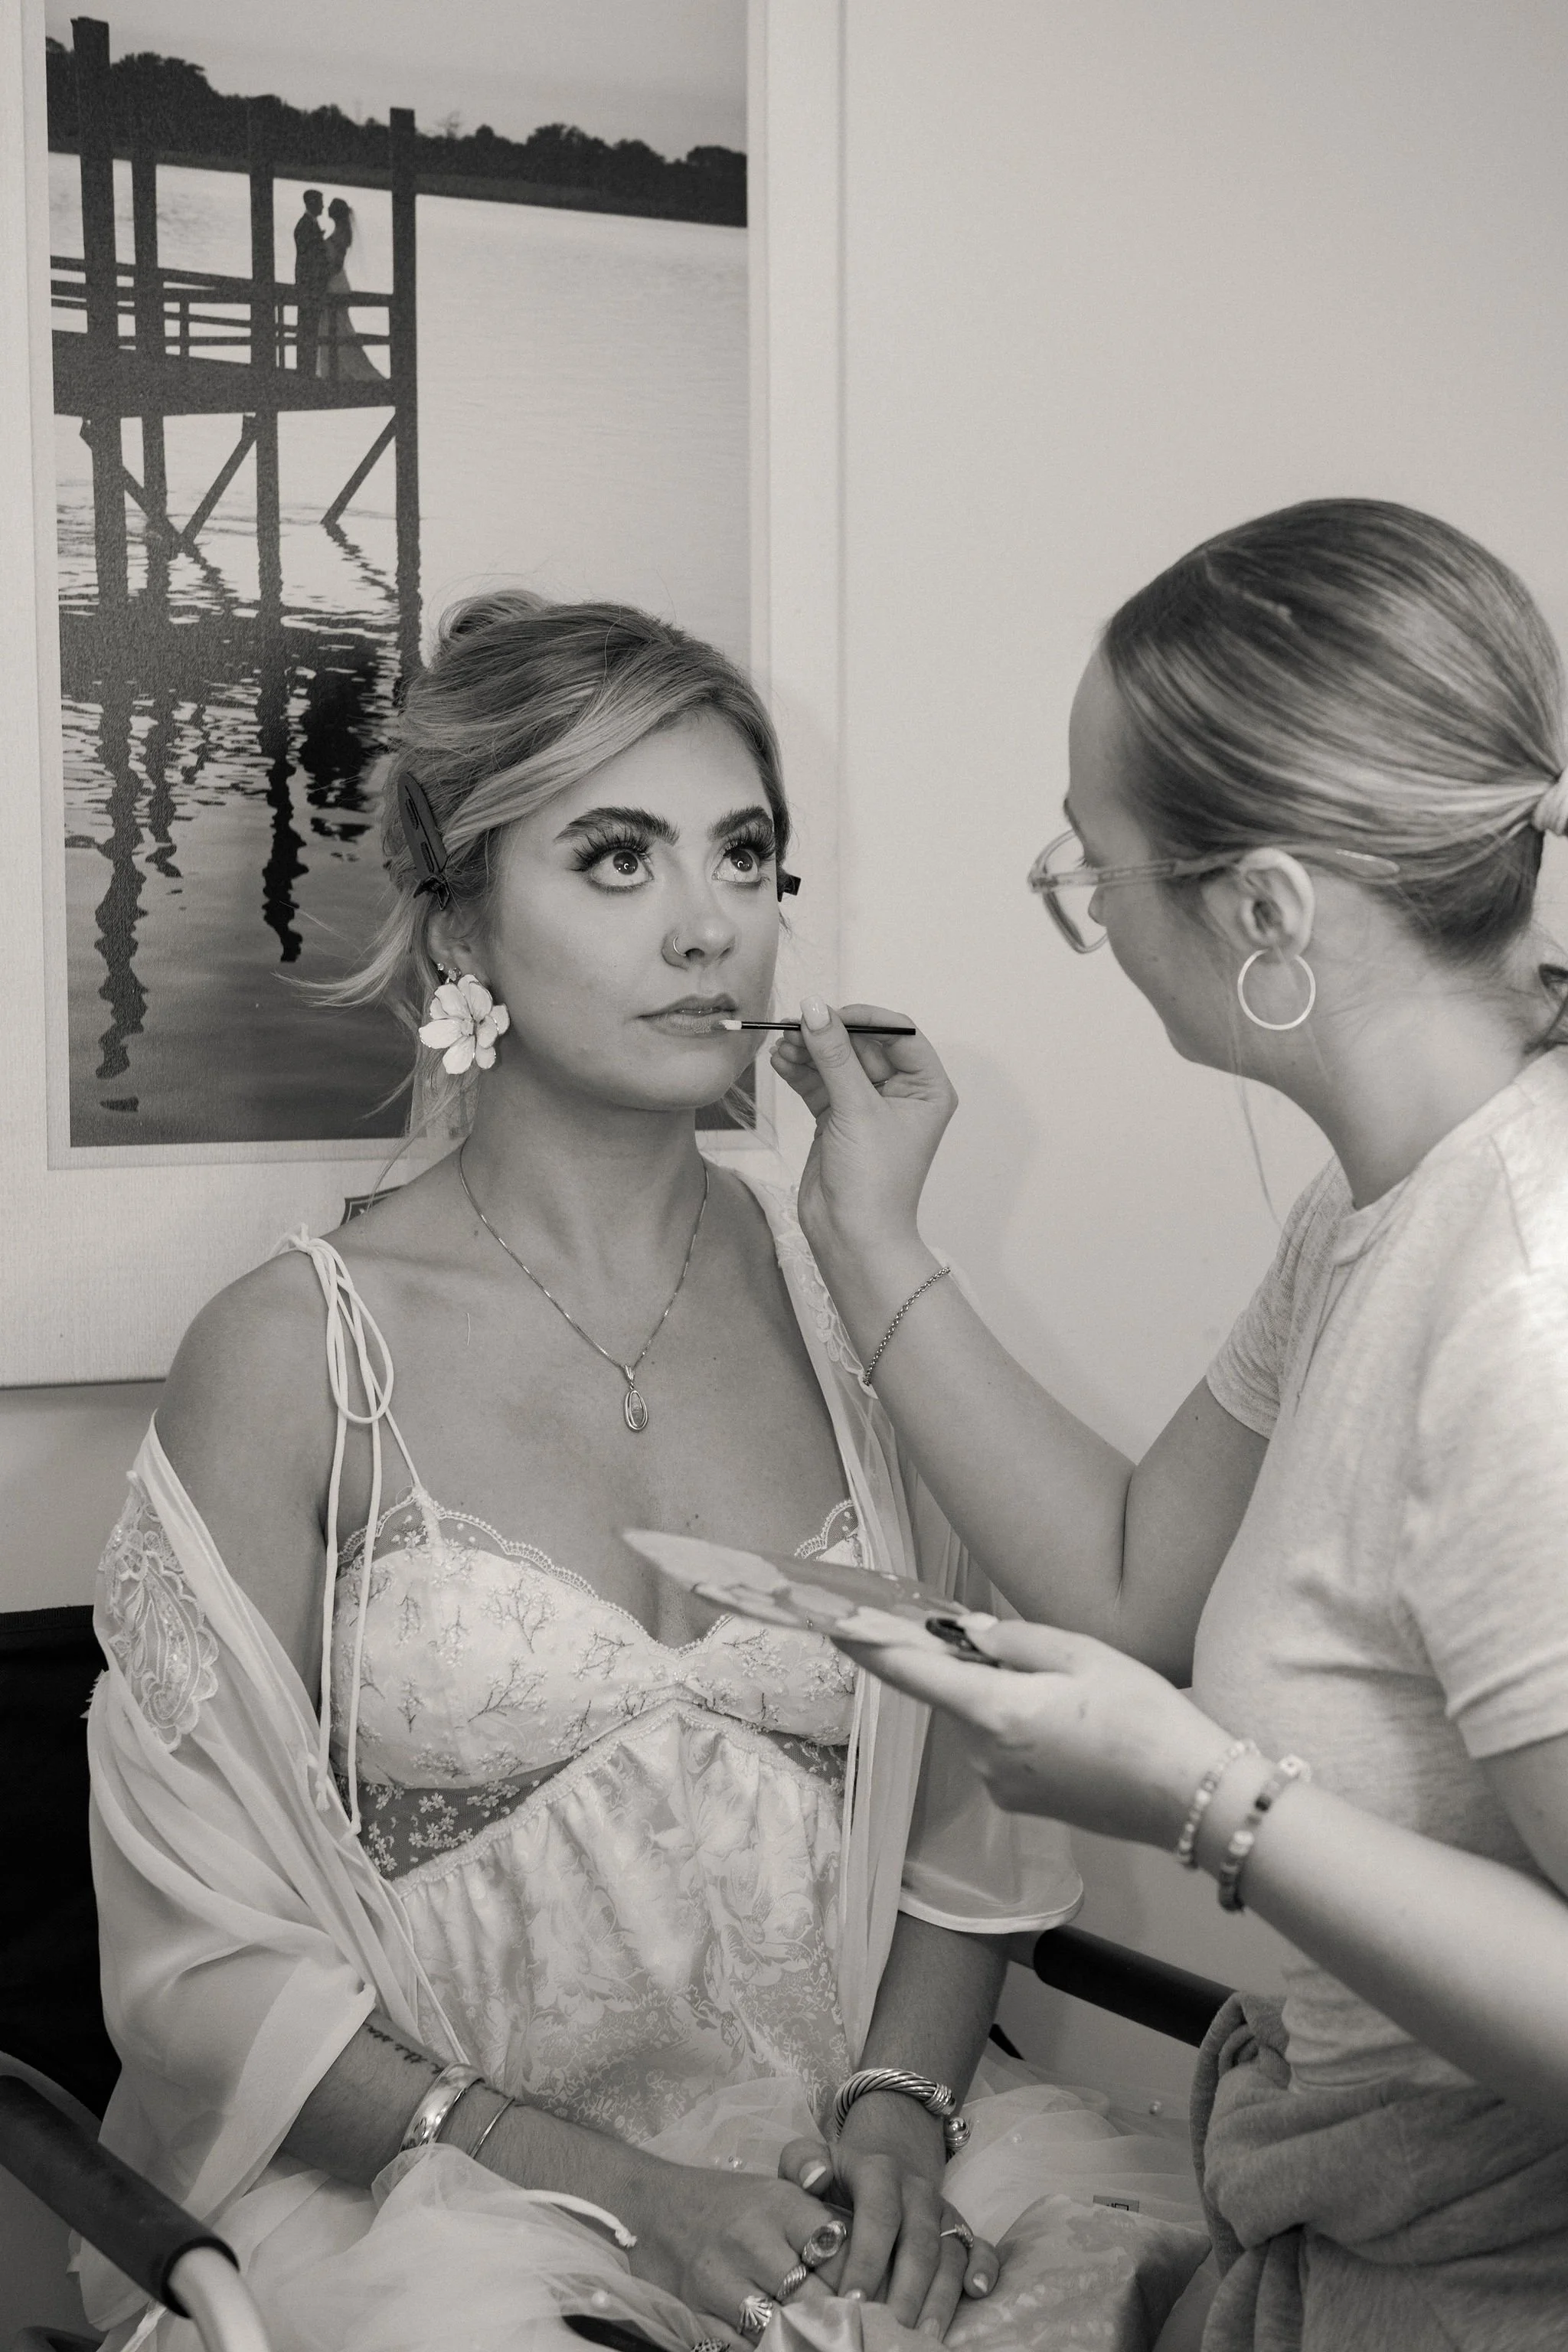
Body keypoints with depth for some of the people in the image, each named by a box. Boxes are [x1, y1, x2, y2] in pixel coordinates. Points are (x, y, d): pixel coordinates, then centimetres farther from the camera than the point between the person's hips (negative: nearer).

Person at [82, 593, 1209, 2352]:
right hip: (414, 2190, -3)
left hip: (829, 2192, 3)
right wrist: (617, 2187, -14)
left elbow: (962, 1824, 10)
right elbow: (206, 1962, -5)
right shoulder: (294, 1354, -6)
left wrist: (897, 2103, -8)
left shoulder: (847, 1303, 5)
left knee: (1133, 2209, -23)